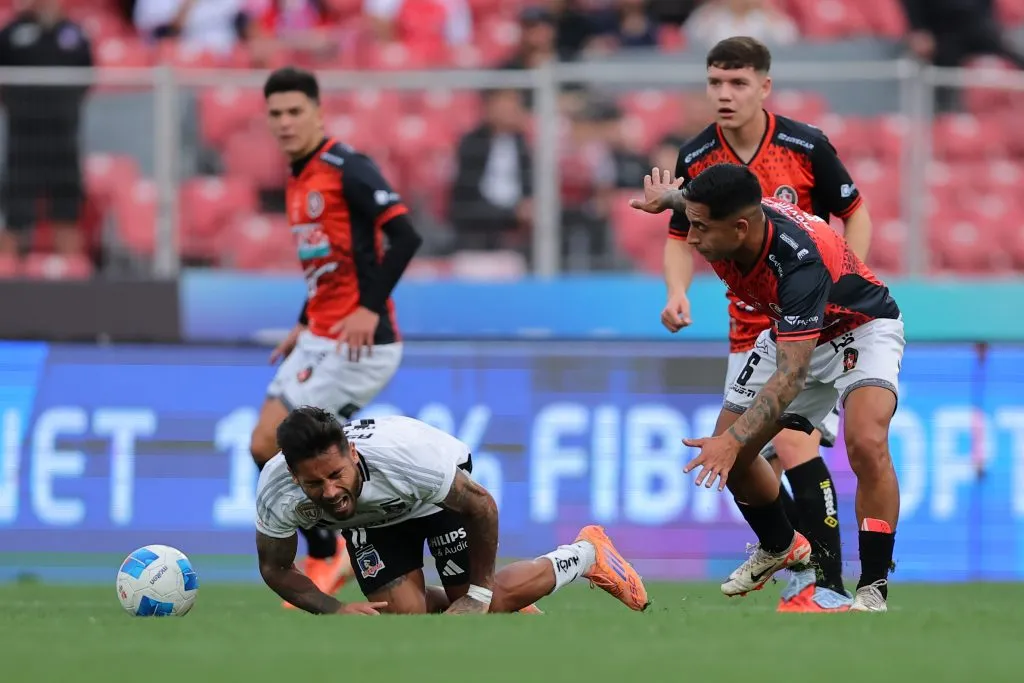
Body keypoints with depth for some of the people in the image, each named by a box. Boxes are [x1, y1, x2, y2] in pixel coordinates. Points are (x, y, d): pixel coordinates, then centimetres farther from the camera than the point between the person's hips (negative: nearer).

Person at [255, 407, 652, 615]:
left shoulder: (406, 454, -45)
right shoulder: (276, 492, -37)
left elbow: (482, 506, -26)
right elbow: (275, 569, -17)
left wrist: (480, 592, -17)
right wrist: (333, 610, -33)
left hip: (442, 489, -3)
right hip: (371, 519, 3)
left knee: (478, 607, -8)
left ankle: (588, 554, 18)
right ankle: (507, 607, 21)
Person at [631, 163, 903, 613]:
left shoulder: (800, 261, -42)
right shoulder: (726, 215, -22)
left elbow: (790, 375, -44)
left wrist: (733, 440, -51)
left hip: (861, 328, -7)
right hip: (792, 333, 8)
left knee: (867, 443, -33)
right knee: (727, 452, 6)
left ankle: (873, 591, -21)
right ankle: (779, 547, 36)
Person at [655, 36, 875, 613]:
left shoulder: (806, 146, -10)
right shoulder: (696, 159, -1)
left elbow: (855, 214, 1)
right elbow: (683, 238, 11)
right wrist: (678, 290, -9)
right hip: (748, 329, 5)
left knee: (794, 441, -21)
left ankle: (830, 587, -18)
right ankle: (803, 569, 23)